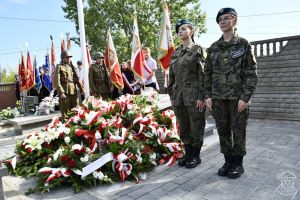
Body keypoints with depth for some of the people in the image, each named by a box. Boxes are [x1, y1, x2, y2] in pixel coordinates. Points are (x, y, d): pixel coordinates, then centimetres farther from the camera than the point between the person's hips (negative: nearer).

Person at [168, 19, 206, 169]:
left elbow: (203, 75, -9)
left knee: (196, 127, 6)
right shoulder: (175, 53, 13)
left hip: (194, 96, -5)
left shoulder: (198, 50, -3)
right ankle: (188, 153, 28)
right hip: (179, 96, 6)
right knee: (183, 127, 13)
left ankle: (196, 156, 22)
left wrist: (201, 97, -14)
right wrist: (172, 95, 11)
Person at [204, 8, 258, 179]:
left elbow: (251, 73, -5)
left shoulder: (244, 44, -1)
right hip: (218, 97, 4)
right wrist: (208, 95, 3)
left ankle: (238, 163, 21)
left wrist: (245, 97, -13)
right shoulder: (213, 47, 9)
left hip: (238, 97, -3)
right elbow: (208, 73, 10)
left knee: (238, 131, 5)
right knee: (223, 131, 9)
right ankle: (228, 161, 24)